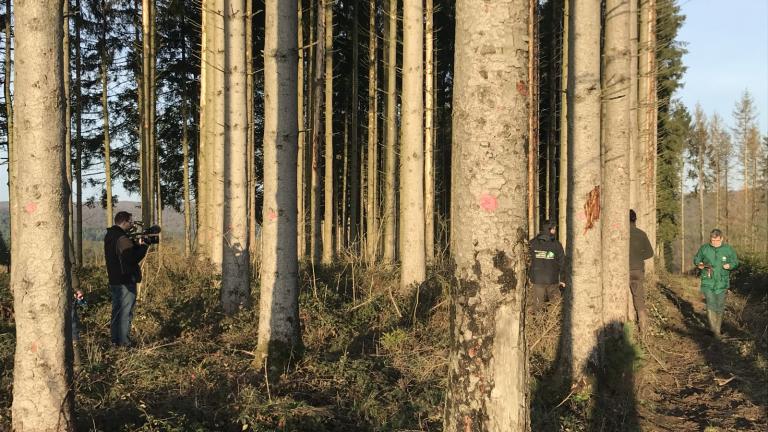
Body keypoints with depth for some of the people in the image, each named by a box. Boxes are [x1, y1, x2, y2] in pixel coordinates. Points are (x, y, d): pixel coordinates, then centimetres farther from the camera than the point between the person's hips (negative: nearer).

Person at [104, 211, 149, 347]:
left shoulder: (109, 236, 11)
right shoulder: (122, 239, -20)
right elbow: (132, 258, -23)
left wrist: (136, 244, 3)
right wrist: (143, 246, -10)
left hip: (114, 281, 9)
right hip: (126, 281, -9)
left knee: (117, 310, 16)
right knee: (125, 312, -3)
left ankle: (115, 340, 22)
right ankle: (123, 342, -1)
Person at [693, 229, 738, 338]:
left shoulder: (728, 249, 2)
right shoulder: (704, 248, 2)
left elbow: (735, 262, 9)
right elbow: (696, 259, 15)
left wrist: (729, 265, -13)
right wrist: (699, 264, -8)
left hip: (722, 283, 1)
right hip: (708, 282, -1)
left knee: (719, 308, 7)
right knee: (711, 305, -15)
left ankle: (717, 331, 21)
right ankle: (713, 329, -13)